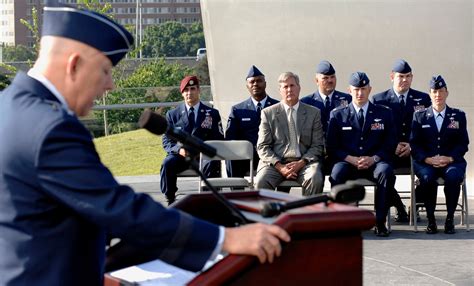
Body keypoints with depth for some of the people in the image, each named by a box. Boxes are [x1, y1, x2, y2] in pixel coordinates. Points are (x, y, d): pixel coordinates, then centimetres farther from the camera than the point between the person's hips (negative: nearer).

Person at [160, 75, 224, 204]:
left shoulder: (212, 114, 15)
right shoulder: (172, 114, 15)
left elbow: (219, 139, 9)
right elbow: (166, 140, 9)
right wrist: (179, 149, -14)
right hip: (180, 155, 1)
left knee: (212, 163, -36)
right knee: (167, 163, -32)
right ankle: (170, 200, -21)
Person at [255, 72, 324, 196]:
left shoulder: (314, 113, 13)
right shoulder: (268, 113, 11)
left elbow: (317, 146, 9)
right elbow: (262, 147, 6)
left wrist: (301, 163, -10)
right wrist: (280, 166, -11)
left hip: (304, 161, 0)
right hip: (276, 162, 0)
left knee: (315, 179, -32)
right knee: (261, 181, -31)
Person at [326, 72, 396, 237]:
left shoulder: (384, 113, 13)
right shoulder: (338, 115, 12)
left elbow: (390, 145, 7)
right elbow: (332, 148, 5)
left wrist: (374, 158, -13)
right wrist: (352, 159, -13)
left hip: (374, 163, 0)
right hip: (348, 163, 0)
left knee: (386, 171, -35)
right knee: (337, 172, -35)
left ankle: (380, 221, -25)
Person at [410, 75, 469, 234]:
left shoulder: (458, 116, 13)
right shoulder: (419, 116, 13)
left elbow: (463, 143, 6)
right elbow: (414, 144, 4)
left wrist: (449, 158, -12)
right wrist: (427, 159, -13)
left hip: (451, 161, 0)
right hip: (426, 162, 0)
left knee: (453, 176, -35)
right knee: (427, 177, -35)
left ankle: (450, 219, -19)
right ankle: (430, 219, -20)